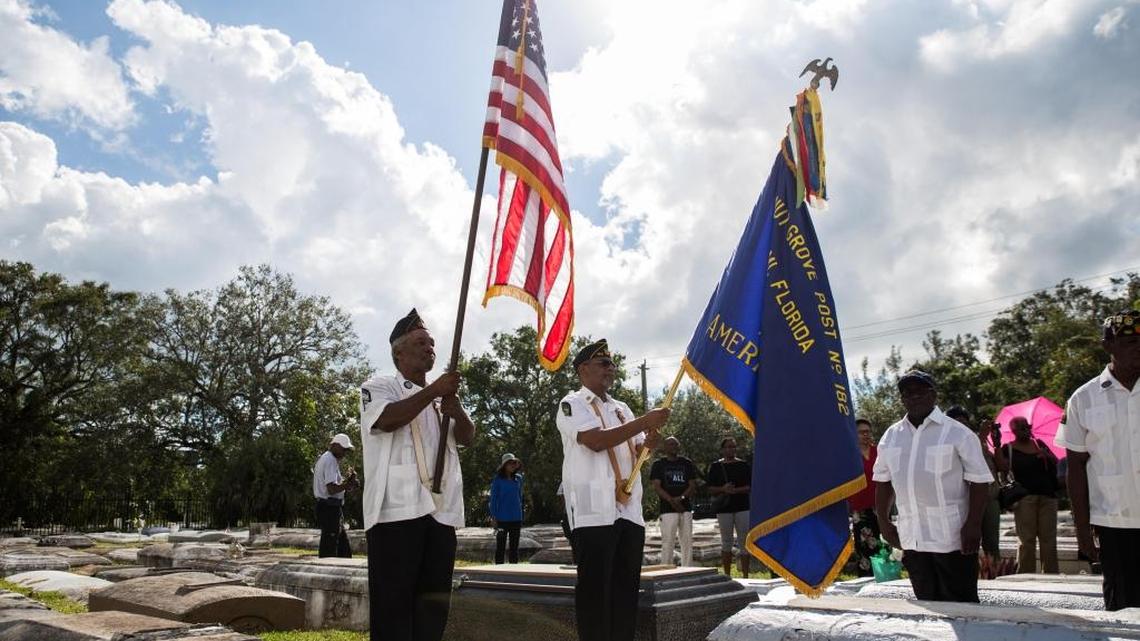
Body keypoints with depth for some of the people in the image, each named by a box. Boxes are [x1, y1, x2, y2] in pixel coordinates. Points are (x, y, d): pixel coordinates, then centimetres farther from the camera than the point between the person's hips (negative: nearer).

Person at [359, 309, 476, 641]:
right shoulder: (379, 387, 5)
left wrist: (456, 411, -11)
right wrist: (432, 391, -17)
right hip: (397, 509, -6)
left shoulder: (442, 396, 22)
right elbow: (388, 420, -16)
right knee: (393, 601, -4)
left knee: (434, 601, 9)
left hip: (442, 509, 6)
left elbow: (468, 437, 10)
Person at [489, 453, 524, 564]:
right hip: (502, 518, -4)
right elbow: (493, 499, -3)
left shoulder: (518, 478, 7)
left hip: (516, 518, 4)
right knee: (500, 547, 3)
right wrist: (493, 517, -9)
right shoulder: (498, 479, -4)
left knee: (514, 547, 9)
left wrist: (521, 518, 15)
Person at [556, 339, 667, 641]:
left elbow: (635, 451, 20)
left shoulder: (621, 408, 21)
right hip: (594, 510, -7)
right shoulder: (573, 404, -2)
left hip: (629, 510, 7)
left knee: (627, 587, 9)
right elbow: (595, 441, -18)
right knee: (594, 588, -4)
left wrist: (648, 443, -4)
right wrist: (644, 422, -16)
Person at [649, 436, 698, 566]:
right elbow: (656, 486, -4)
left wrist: (681, 497, -11)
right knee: (667, 542, -7)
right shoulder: (658, 464, 4)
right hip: (668, 509, -3)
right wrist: (671, 500, -18)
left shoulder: (687, 463, 13)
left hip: (685, 508, 4)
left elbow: (693, 486, 8)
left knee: (687, 542, 5)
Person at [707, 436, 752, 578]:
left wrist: (735, 490, -15)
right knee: (726, 543, 8)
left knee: (744, 542, -2)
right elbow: (710, 489, 3)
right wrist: (723, 489, -16)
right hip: (723, 509, 0)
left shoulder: (745, 465, 7)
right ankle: (727, 575, 16)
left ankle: (745, 576, 4)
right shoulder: (715, 467, 6)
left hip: (742, 507, 0)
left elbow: (750, 486, 1)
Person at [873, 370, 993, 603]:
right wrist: (883, 522, 11)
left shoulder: (957, 433, -5)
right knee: (927, 603, 14)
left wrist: (973, 525, -13)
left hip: (952, 537, -4)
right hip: (912, 539, 5)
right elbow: (882, 481, 15)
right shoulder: (891, 436, 8)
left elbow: (979, 481, -7)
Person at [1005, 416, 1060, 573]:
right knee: (1026, 540, -2)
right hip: (1024, 497, -4)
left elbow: (1055, 462, 11)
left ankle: (1051, 574, 13)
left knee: (1049, 538, 6)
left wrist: (1046, 455, -10)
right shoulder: (1008, 449, 3)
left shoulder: (1039, 444, 15)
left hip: (1047, 496, 4)